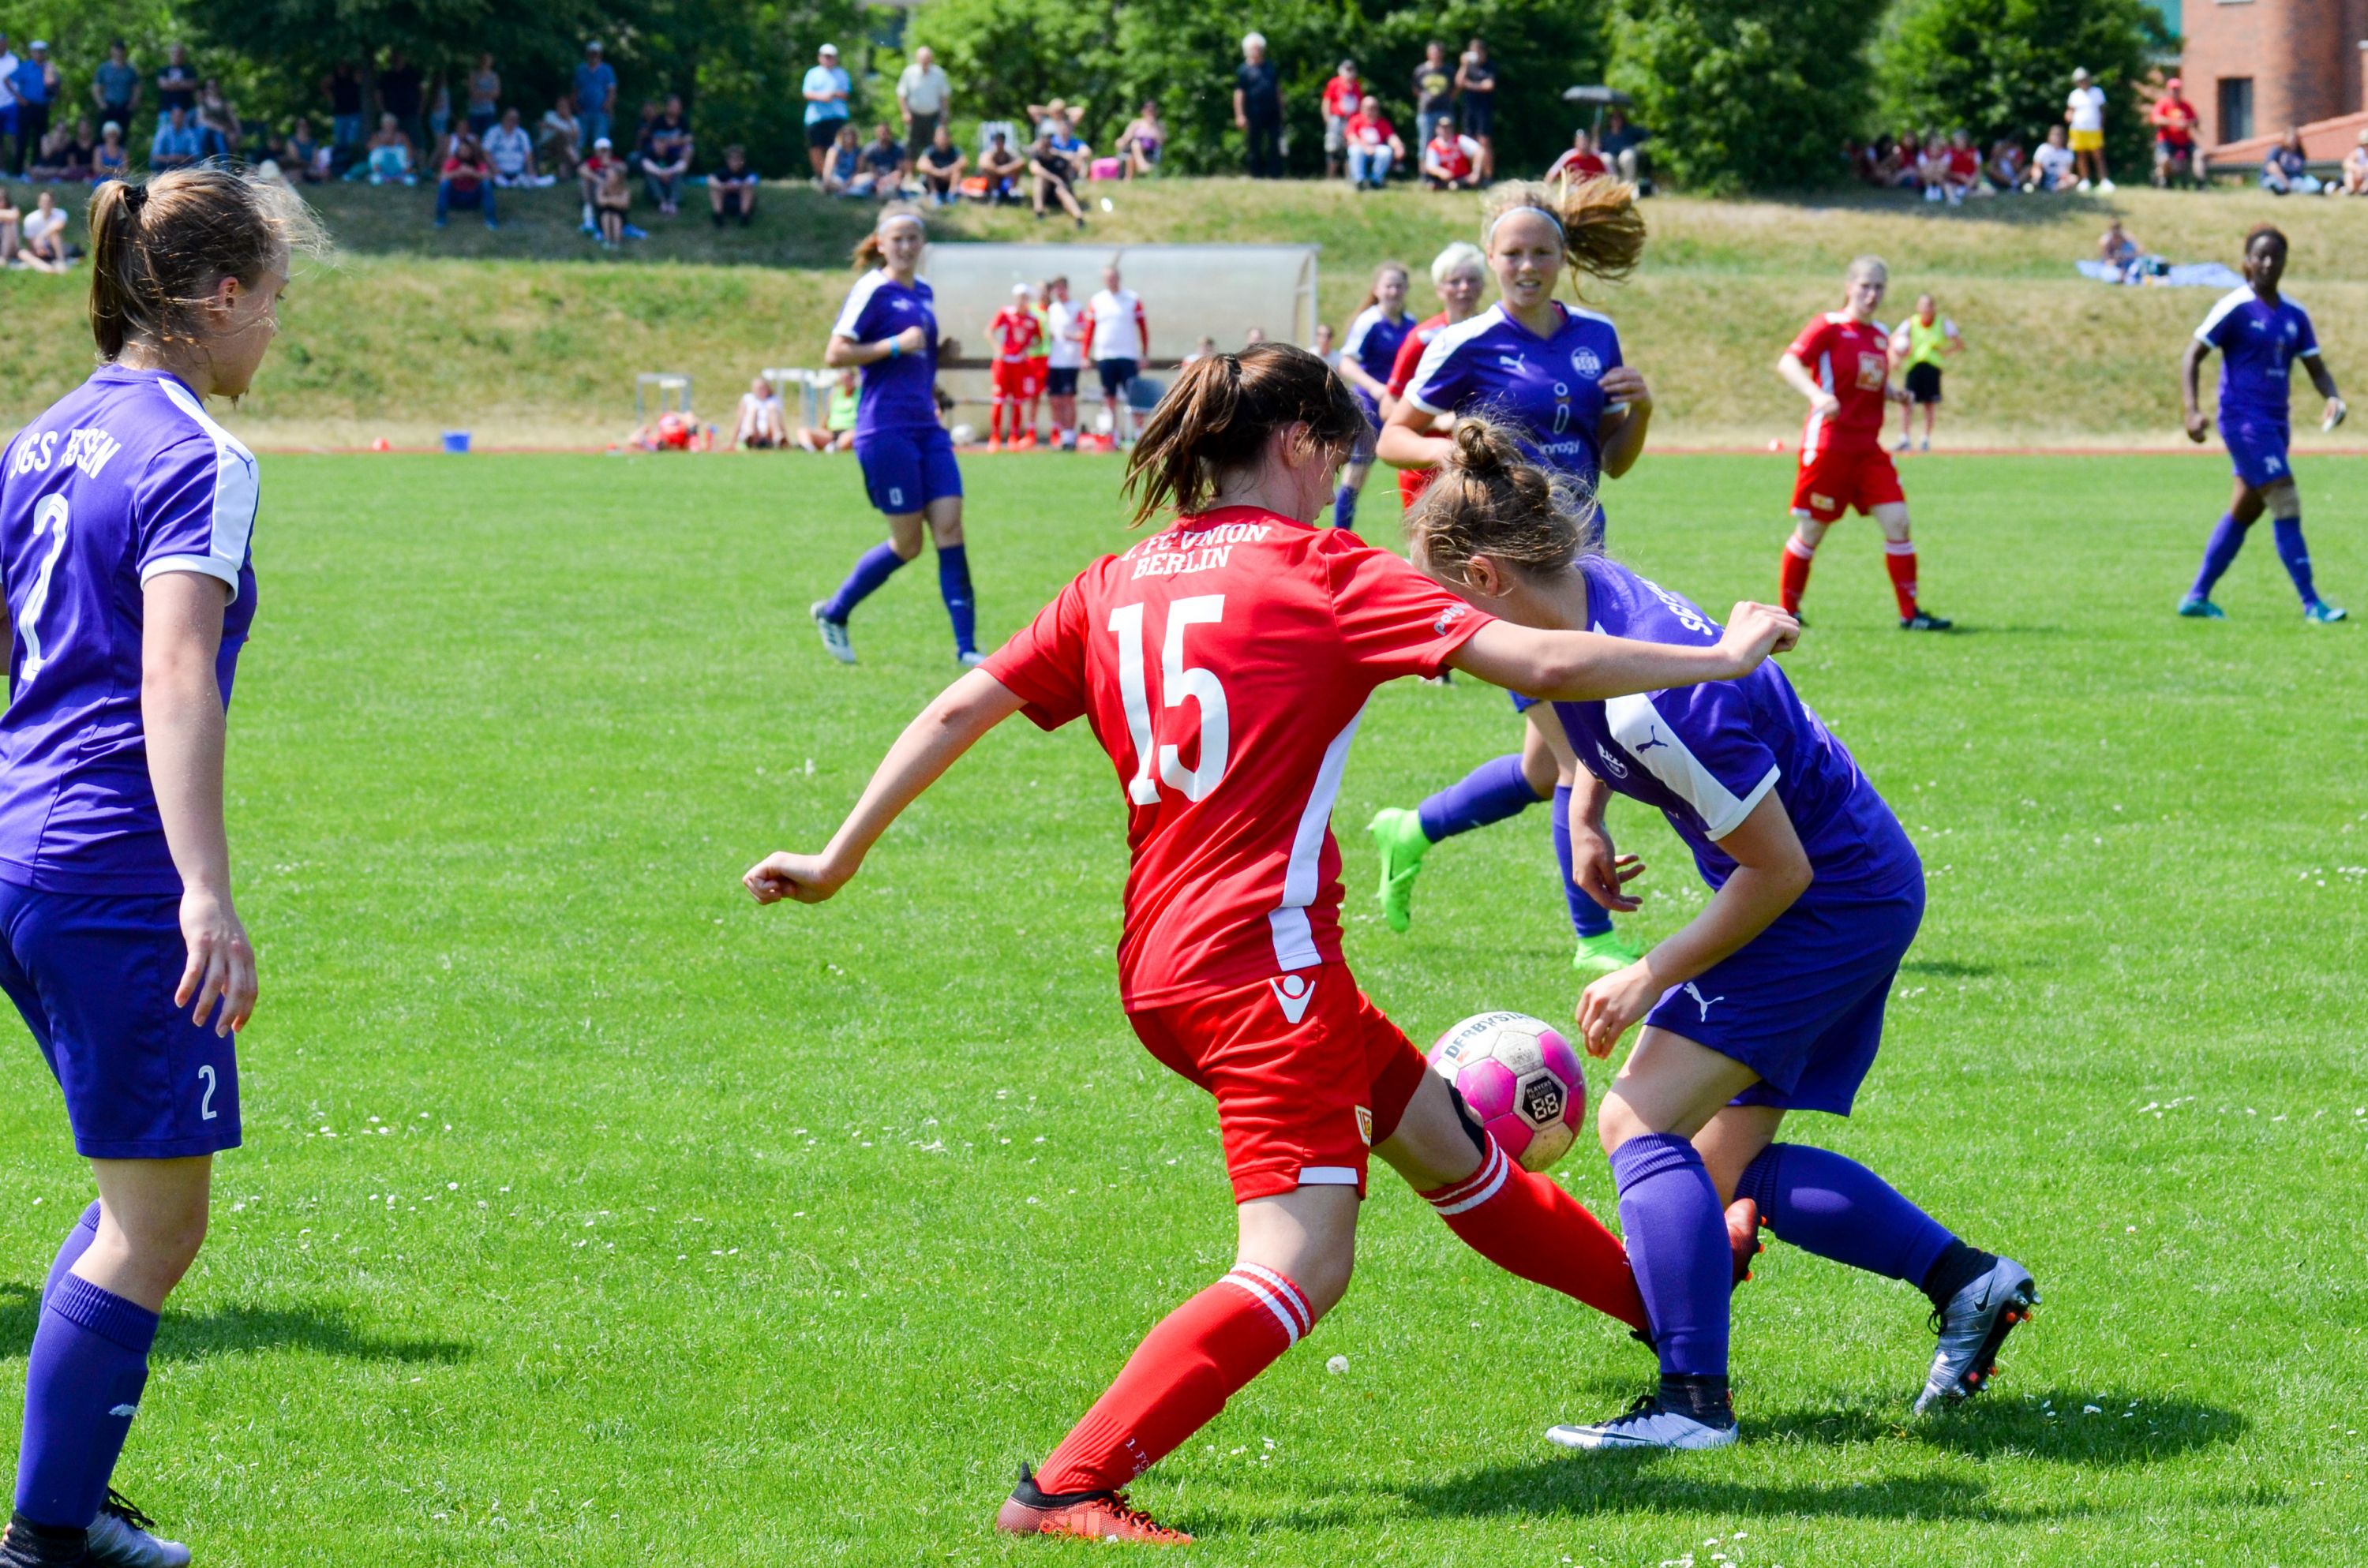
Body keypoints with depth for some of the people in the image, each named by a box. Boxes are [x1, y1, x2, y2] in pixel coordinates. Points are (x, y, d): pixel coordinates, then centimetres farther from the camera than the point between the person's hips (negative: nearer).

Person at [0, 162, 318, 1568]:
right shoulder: (198, 460, -12)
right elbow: (176, 677, -23)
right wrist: (208, 894, -30)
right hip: (119, 873, -9)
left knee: (148, 1194, 20)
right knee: (156, 1225, -1)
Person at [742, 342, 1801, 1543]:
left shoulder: (1115, 585, 11)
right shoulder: (1325, 575, -7)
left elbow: (959, 711, 9)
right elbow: (1542, 664, -12)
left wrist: (837, 860, 16)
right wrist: (1723, 658, -1)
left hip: (1161, 967, 9)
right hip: (1264, 960, -9)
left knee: (1447, 1142, 24)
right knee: (1300, 1269, -13)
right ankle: (1070, 1488, -24)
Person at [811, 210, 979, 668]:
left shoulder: (923, 292, 16)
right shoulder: (872, 290, -7)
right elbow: (835, 355, -12)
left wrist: (940, 351, 10)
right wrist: (897, 345, -19)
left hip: (927, 426, 7)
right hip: (885, 429, -7)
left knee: (950, 527, -5)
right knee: (907, 543, -3)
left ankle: (966, 646, -6)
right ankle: (833, 613, 18)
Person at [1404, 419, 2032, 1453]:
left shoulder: (1650, 702, -33)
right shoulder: (1588, 595, -5)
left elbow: (1778, 870, -24)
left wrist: (1654, 976, -16)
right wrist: (1588, 816, 16)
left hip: (1832, 898, -10)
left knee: (1640, 1118, -15)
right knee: (1729, 1165, 14)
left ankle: (1693, 1400, -18)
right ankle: (1969, 1283, 16)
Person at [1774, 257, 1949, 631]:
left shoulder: (1881, 335, 13)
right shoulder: (1829, 327, -8)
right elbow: (1787, 363, -20)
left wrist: (1894, 393, 5)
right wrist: (1816, 394, -37)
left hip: (1868, 449, 6)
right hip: (1829, 444, -6)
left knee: (1897, 522, -5)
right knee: (1811, 530, 3)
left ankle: (1910, 613, -1)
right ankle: (1788, 610, 20)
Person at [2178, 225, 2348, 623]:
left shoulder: (2294, 316, 10)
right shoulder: (2235, 307, -8)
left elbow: (2316, 368, 14)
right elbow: (2192, 357, -7)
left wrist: (2333, 397, -8)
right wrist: (2192, 411, -20)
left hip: (2275, 424, 7)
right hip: (2244, 421, -7)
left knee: (2244, 512, 11)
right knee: (2286, 506, -13)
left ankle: (2197, 598, 20)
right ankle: (2311, 604, -14)